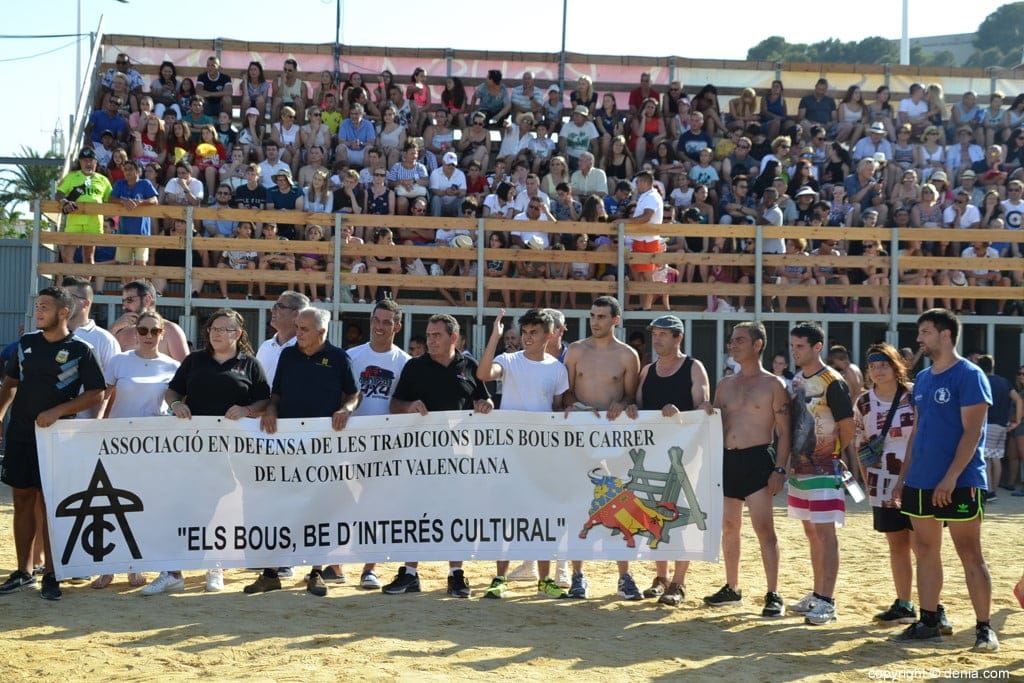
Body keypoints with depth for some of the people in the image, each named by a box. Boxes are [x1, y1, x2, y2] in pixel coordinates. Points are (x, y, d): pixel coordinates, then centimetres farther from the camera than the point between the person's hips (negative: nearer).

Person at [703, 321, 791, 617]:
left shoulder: (773, 384, -1)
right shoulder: (724, 385, 15)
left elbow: (784, 431, -3)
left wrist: (780, 469, -13)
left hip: (757, 459, -6)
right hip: (726, 459, 6)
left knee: (763, 527, -10)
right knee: (729, 527, 11)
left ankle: (773, 595, -7)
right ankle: (732, 588, 23)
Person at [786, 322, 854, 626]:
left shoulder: (832, 383, -13)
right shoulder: (796, 381, 11)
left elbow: (848, 429, -10)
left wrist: (829, 454, 4)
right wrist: (793, 458, 11)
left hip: (823, 470, -8)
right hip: (799, 468, 8)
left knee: (825, 534, -7)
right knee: (811, 533, 14)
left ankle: (827, 601, -7)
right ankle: (817, 594, 22)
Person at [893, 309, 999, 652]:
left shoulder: (969, 375, -10)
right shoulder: (922, 379, 13)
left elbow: (972, 432, -15)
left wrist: (950, 478, -21)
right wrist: (904, 477, 14)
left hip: (959, 483, -8)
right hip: (921, 483, 8)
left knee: (970, 554, -2)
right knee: (925, 550, 10)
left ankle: (984, 628, 4)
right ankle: (928, 622, 17)